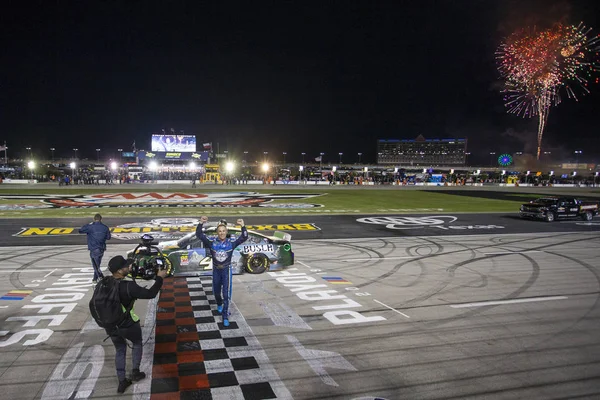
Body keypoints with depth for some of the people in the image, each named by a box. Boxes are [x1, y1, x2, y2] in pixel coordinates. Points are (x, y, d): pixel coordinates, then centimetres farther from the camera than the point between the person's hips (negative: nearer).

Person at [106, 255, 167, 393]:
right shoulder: (128, 286, -27)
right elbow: (150, 294, -24)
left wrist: (128, 271, 25)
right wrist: (159, 278, -14)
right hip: (127, 325, -5)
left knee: (120, 350, 25)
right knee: (137, 343, 25)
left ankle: (122, 382, 30)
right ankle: (135, 372, 31)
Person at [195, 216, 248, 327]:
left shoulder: (231, 243, -11)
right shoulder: (212, 243, -11)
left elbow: (244, 238, -19)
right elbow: (199, 235, -17)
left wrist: (243, 226, -34)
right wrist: (201, 223, -33)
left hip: (226, 270, -2)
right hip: (216, 270, 2)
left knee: (226, 294, -8)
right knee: (216, 292, 20)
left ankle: (225, 316, 0)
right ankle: (219, 304, 52)